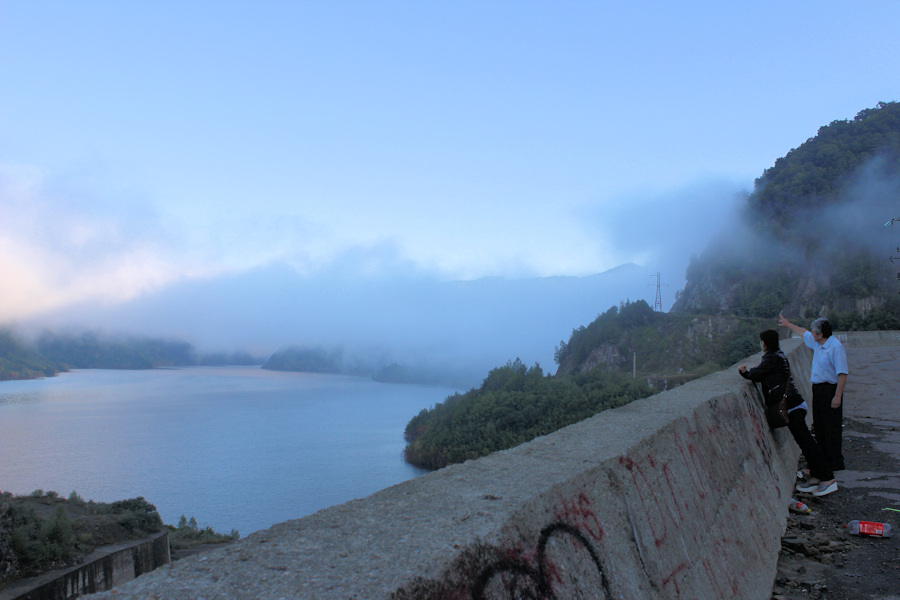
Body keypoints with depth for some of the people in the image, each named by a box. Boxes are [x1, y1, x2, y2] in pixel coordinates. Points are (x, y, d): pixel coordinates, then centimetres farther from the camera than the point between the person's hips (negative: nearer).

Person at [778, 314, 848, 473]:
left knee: (831, 428, -5)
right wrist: (787, 324, 41)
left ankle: (835, 462, 2)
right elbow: (804, 333, 31)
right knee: (819, 426, 13)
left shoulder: (836, 347, -18)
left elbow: (842, 373, -22)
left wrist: (837, 396, -24)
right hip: (818, 390, 9)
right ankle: (823, 458, 22)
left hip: (830, 390, -9)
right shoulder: (817, 343, 10)